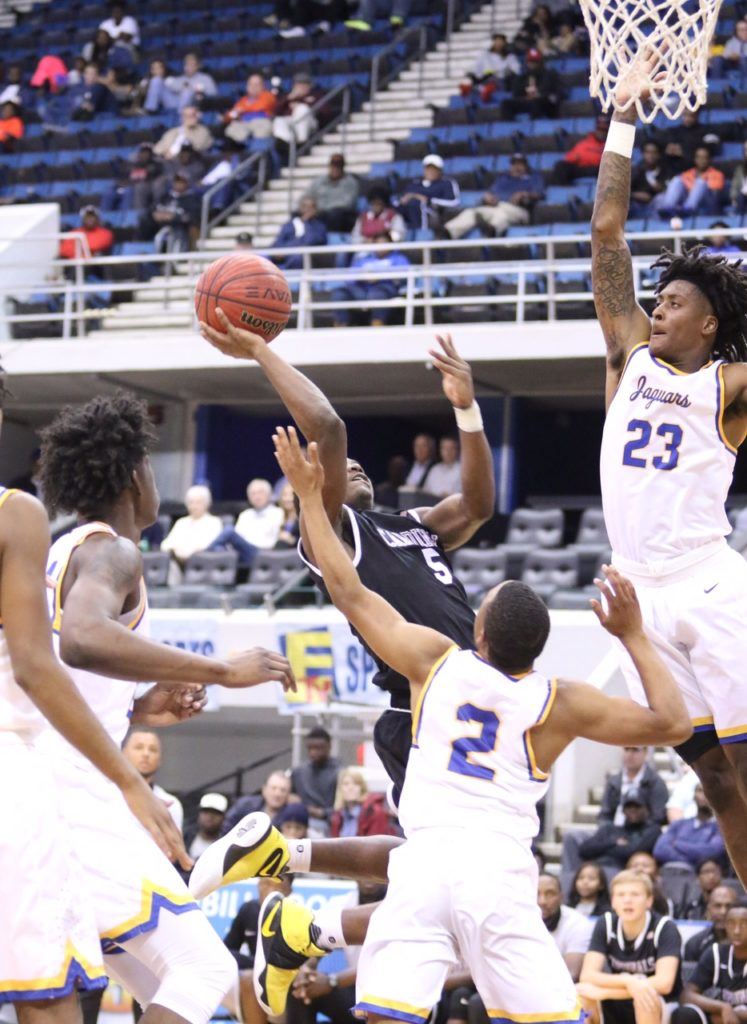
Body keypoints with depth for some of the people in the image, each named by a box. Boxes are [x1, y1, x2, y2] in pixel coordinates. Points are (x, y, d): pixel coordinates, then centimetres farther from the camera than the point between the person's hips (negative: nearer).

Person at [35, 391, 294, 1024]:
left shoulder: (57, 555, 23)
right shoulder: (110, 551, -5)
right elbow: (81, 639, -29)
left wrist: (134, 712, 24)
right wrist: (221, 671, -27)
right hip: (78, 799, -9)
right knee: (201, 970, -8)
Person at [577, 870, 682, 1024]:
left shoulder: (665, 929, -17)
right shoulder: (605, 925, -7)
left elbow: (664, 983, -29)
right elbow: (587, 976, -16)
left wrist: (603, 993, -30)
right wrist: (628, 981, -36)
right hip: (617, 1009, 3)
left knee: (647, 997, -36)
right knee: (580, 994, -25)